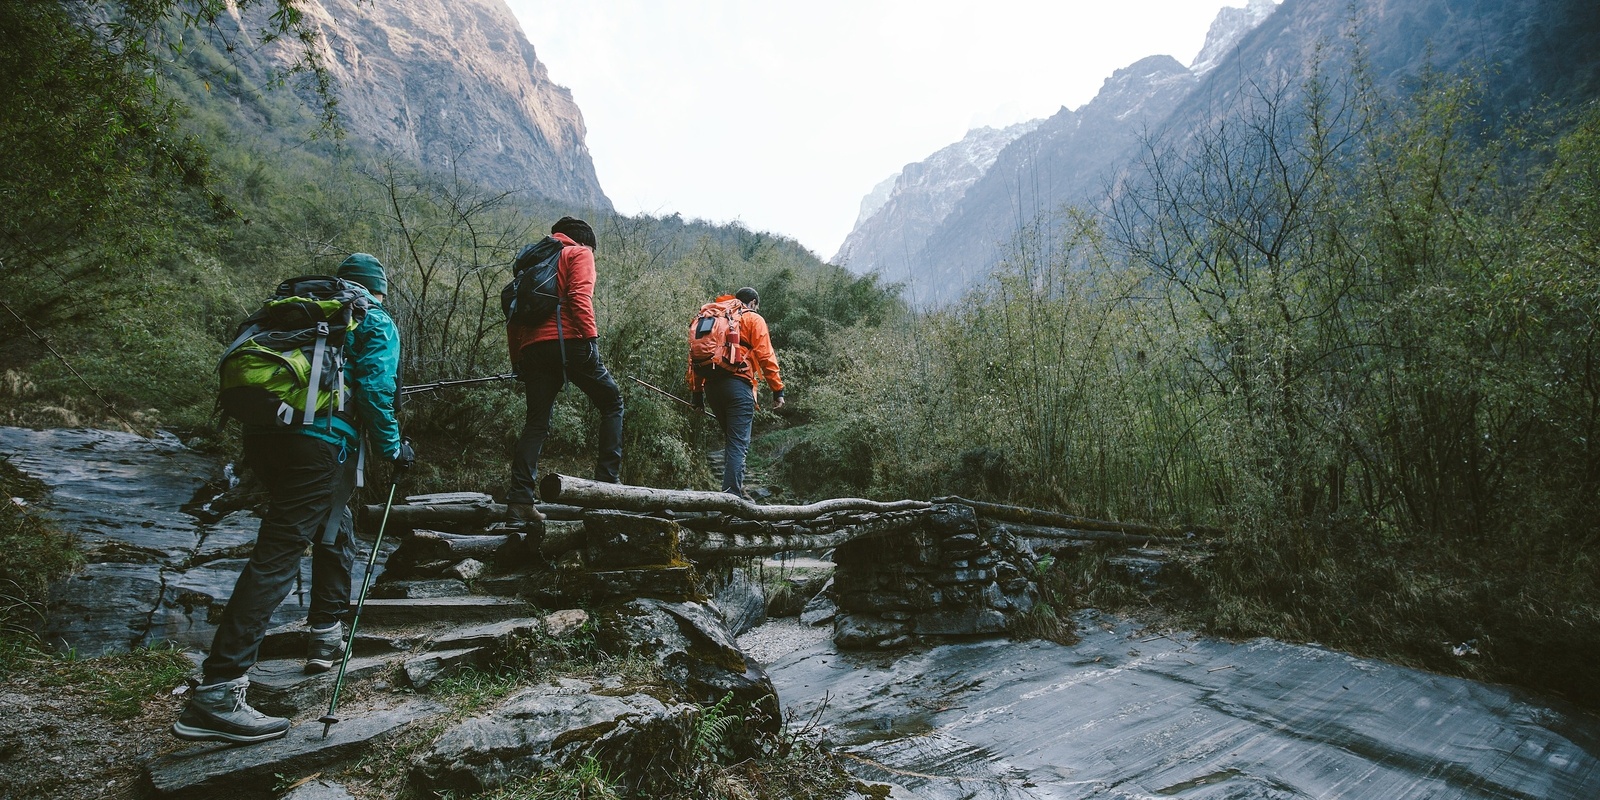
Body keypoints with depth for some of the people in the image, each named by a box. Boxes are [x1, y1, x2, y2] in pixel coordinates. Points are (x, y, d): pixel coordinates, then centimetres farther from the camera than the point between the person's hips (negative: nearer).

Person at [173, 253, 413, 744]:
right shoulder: (376, 324, 8)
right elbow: (374, 391, -6)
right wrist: (393, 449, 4)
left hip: (263, 435, 8)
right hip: (319, 443, -8)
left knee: (334, 534, 25)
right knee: (277, 556, -12)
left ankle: (327, 638, 35)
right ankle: (216, 693, -16)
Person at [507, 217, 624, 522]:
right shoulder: (579, 253, 10)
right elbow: (579, 296, -10)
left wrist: (517, 360, 22)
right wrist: (591, 336, -14)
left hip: (532, 348, 6)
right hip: (567, 341, -6)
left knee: (536, 422, 7)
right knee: (611, 402, 9)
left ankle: (520, 499, -1)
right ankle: (608, 478, -1)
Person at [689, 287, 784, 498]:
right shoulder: (753, 319, 7)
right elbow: (765, 356, -3)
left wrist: (696, 390, 18)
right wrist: (777, 389, -2)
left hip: (711, 384, 6)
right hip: (737, 383, -6)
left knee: (731, 439, 19)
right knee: (739, 442, -7)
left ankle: (734, 487, 19)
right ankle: (732, 493, -14)